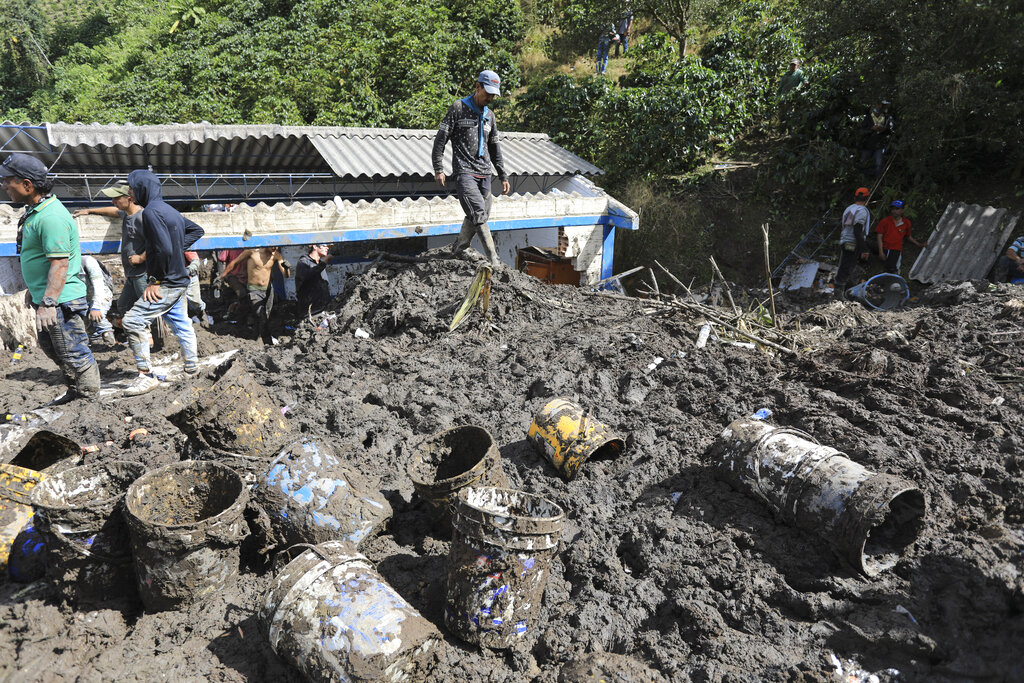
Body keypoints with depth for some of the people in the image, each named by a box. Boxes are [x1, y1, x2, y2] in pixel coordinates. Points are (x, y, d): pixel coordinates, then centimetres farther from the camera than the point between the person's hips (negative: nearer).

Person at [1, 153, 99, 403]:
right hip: (44, 298, 11)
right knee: (50, 347, 23)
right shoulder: (35, 210, 11)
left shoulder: (51, 217, -22)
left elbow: (59, 264, -27)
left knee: (73, 353, -1)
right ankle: (75, 390, 36)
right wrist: (34, 291, 25)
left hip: (61, 301, -11)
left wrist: (48, 303, -30)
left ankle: (90, 399, 11)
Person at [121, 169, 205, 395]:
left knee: (133, 322, -11)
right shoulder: (169, 210, 13)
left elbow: (164, 249, -26)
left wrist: (155, 280, -18)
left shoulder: (152, 211, -16)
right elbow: (196, 230, 25)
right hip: (178, 280, 10)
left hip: (166, 284, -10)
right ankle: (192, 370, 24)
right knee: (181, 325, 16)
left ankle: (146, 375, -9)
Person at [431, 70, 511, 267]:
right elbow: (441, 138, -2)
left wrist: (503, 176, 22)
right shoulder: (458, 108, 1)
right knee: (478, 213, -19)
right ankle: (494, 262, -22)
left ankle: (456, 253, 22)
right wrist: (438, 168, -10)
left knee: (480, 216, 5)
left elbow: (494, 147, 26)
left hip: (484, 173, 7)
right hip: (464, 171, -7)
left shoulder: (489, 116, 19)